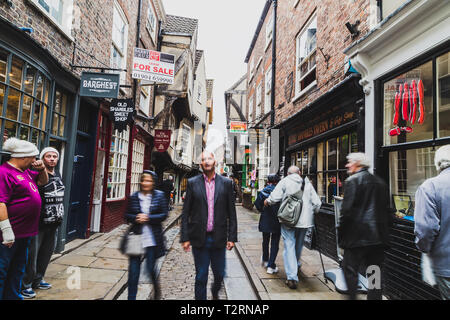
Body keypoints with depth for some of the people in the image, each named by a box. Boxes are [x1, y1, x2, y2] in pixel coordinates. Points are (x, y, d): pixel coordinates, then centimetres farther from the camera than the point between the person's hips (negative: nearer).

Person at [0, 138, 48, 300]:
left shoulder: (26, 171, 12)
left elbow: (43, 181, 28)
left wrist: (42, 169, 7)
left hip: (25, 232, 10)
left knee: (18, 269, 20)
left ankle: (13, 296, 33)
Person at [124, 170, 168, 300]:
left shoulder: (160, 195, -2)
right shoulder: (134, 197, 3)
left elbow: (164, 215, -4)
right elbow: (127, 215, 7)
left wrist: (148, 218, -16)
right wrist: (136, 218, -14)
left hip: (152, 238, -1)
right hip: (136, 236, 2)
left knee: (151, 268, 10)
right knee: (133, 270, 4)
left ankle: (156, 289, 41)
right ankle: (131, 296, 23)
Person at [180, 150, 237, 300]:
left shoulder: (226, 183, 1)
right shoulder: (192, 183, 0)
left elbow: (231, 213, 3)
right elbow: (185, 213, 1)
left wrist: (232, 237, -1)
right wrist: (185, 237, -3)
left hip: (218, 238, 1)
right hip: (199, 238, -1)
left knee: (220, 274, 15)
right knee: (201, 277, 9)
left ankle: (215, 292, 46)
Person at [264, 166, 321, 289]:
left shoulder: (284, 181, -2)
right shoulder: (307, 183, 8)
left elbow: (274, 198, -10)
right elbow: (317, 203, 5)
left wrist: (267, 201, 10)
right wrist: (311, 212, 22)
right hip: (304, 220, 4)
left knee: (289, 246, 0)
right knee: (299, 244, 23)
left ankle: (292, 277, -5)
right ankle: (297, 265, 45)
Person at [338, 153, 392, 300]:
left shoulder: (352, 180, -9)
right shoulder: (380, 182, 13)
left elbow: (347, 210, -15)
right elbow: (388, 210, 14)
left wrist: (340, 233, -6)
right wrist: (385, 231, 19)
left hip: (357, 236, -7)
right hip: (378, 237, 7)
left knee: (350, 271, 3)